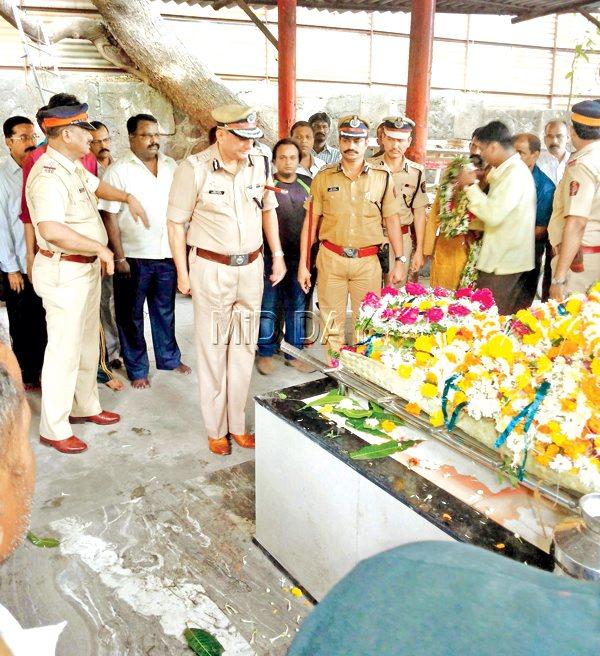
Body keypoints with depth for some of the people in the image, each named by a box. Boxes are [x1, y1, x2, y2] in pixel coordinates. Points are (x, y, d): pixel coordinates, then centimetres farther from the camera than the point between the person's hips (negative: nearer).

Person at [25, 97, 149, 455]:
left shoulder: (74, 166, 9)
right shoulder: (50, 176, -23)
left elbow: (96, 185, 33)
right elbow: (52, 230, -38)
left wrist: (128, 197, 22)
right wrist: (100, 247, -29)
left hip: (87, 267, 10)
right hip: (64, 272, -10)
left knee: (87, 342, 21)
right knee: (65, 349, -1)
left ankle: (86, 405, 39)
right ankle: (54, 429, 14)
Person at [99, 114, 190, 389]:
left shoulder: (171, 166, 6)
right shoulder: (118, 170, -9)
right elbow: (109, 216, -11)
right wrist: (119, 257, -15)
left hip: (167, 253, 4)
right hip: (134, 256, -4)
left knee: (165, 310, 18)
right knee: (131, 315, 9)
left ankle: (169, 357, 35)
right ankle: (137, 369, 23)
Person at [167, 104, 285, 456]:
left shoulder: (260, 163, 0)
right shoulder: (194, 169, -12)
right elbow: (177, 222, -6)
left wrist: (277, 255, 12)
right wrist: (183, 272, -6)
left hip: (251, 267, 4)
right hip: (211, 269, -4)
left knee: (245, 348, 11)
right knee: (213, 350, 6)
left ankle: (238, 424, 27)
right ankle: (216, 428, 22)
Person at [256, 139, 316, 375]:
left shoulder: (308, 185, 7)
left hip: (299, 257, 4)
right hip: (271, 256, -3)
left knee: (297, 306, 11)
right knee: (268, 306, 5)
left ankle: (294, 353, 24)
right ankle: (266, 353, 19)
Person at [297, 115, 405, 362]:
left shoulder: (382, 177, 3)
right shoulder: (324, 177, 3)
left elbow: (392, 219, 7)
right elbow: (311, 221, 4)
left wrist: (400, 260, 3)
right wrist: (303, 264, 1)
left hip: (367, 261, 0)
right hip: (331, 258, 0)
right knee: (331, 322, 8)